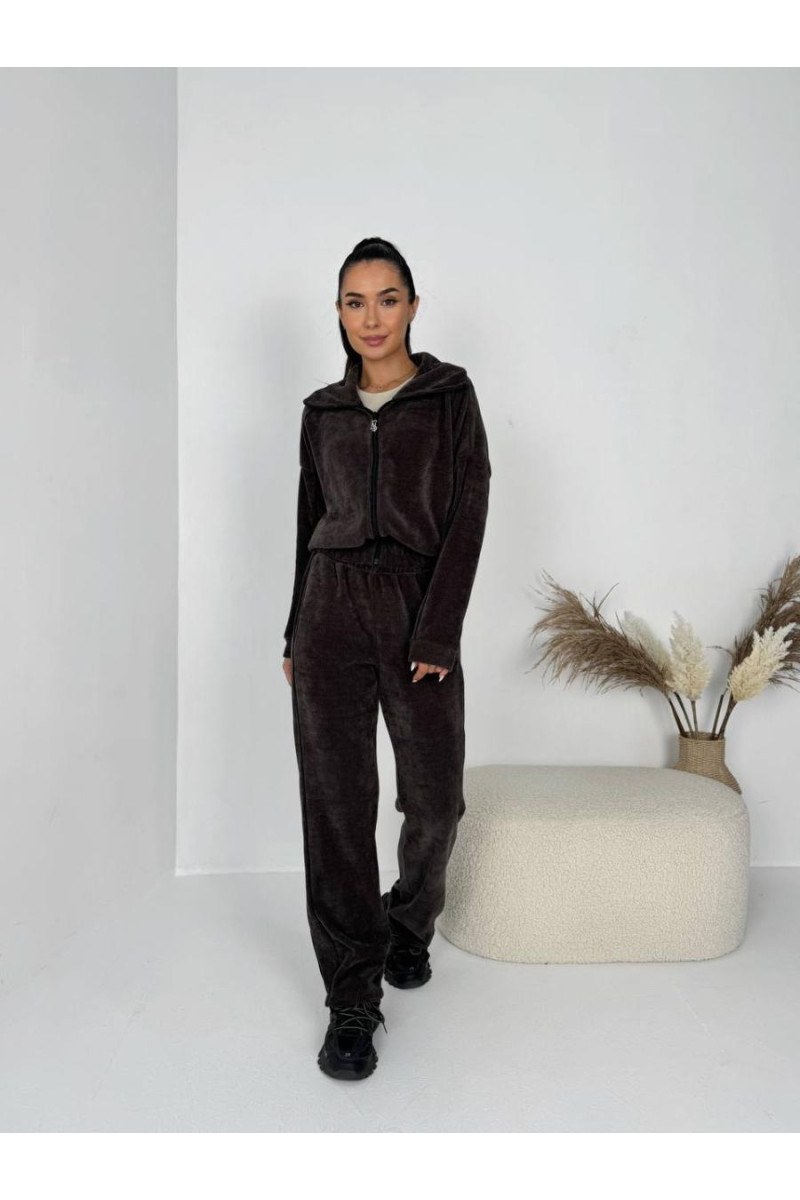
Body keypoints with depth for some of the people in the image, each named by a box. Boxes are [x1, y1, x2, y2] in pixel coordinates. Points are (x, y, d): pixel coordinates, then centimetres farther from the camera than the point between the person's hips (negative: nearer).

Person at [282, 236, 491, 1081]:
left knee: (434, 800, 2)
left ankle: (410, 925, 35)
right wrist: (295, 635, 14)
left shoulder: (450, 394, 4)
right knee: (336, 800, -1)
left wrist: (434, 636, -13)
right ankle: (353, 1000, 11)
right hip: (331, 609, 2)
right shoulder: (322, 410, 13)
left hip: (420, 611, -2)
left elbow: (467, 517, -5)